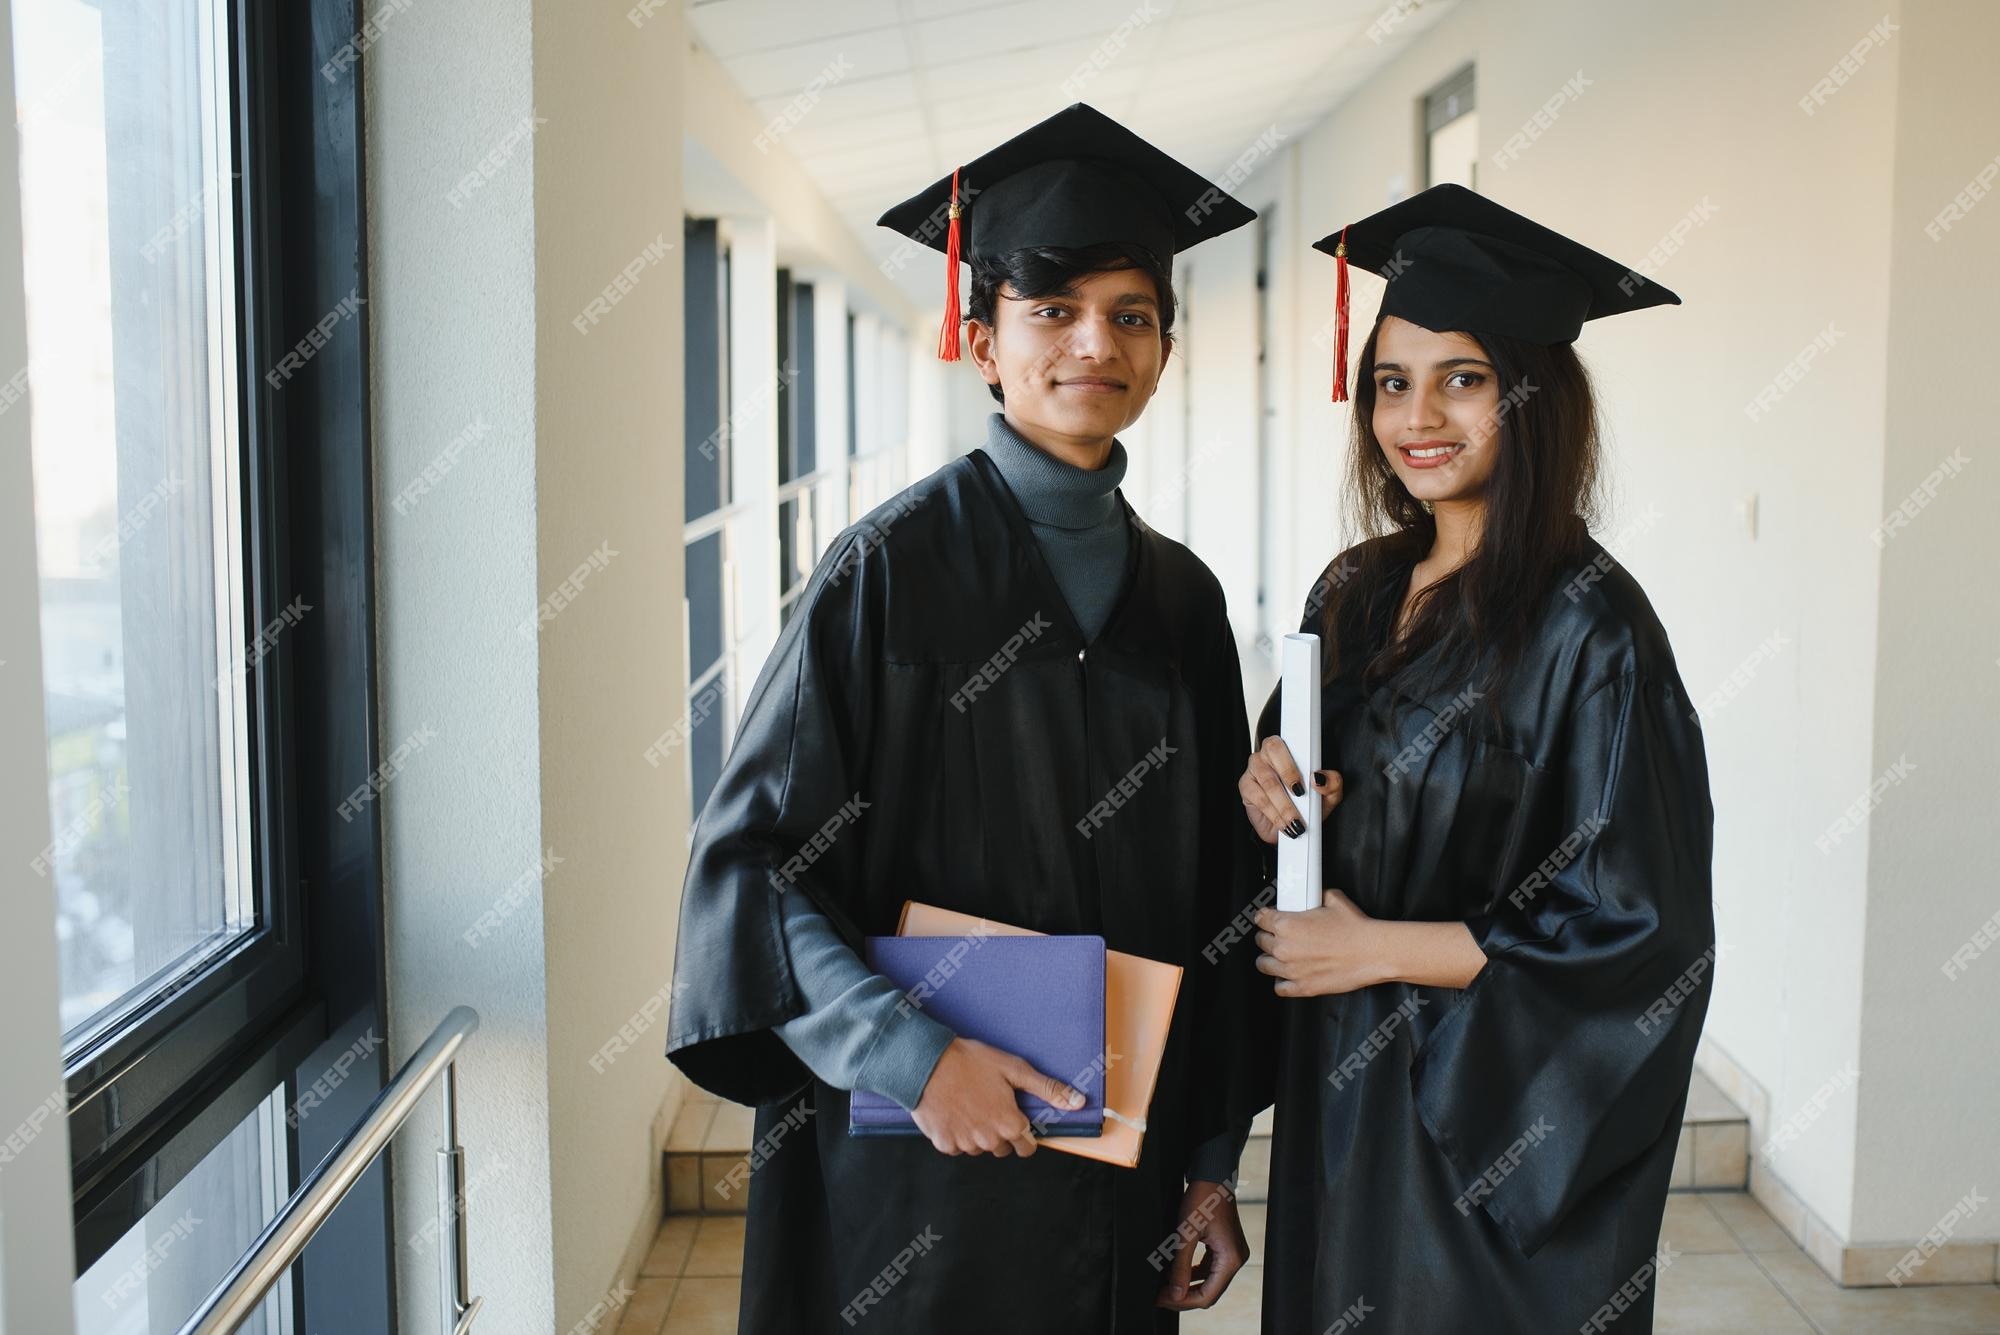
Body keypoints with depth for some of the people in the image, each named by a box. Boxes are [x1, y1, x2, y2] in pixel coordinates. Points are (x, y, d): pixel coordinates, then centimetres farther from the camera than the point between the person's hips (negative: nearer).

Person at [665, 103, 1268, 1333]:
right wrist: (912, 1053, -22)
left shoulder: (1180, 596, 4)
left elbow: (1215, 906, 8)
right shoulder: (892, 567, -10)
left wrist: (1212, 1161, 7)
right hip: (921, 1174, -4)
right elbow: (752, 855, -11)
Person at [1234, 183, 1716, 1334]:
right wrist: (1269, 787, -8)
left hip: (1493, 1133, -6)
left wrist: (1379, 949, -15)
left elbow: (1641, 939, -18)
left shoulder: (1589, 625, -17)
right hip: (1340, 1095, 6)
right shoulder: (1356, 592, 3)